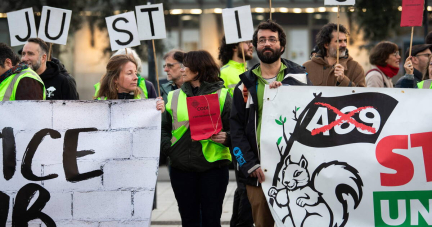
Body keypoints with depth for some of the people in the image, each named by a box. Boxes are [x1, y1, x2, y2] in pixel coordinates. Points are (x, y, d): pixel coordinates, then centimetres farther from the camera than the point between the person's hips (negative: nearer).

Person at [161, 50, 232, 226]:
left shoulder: (221, 95, 1)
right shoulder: (174, 96, 11)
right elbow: (164, 128, 15)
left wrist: (226, 138, -21)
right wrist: (169, 149, -1)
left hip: (213, 166, -3)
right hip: (181, 167, 3)